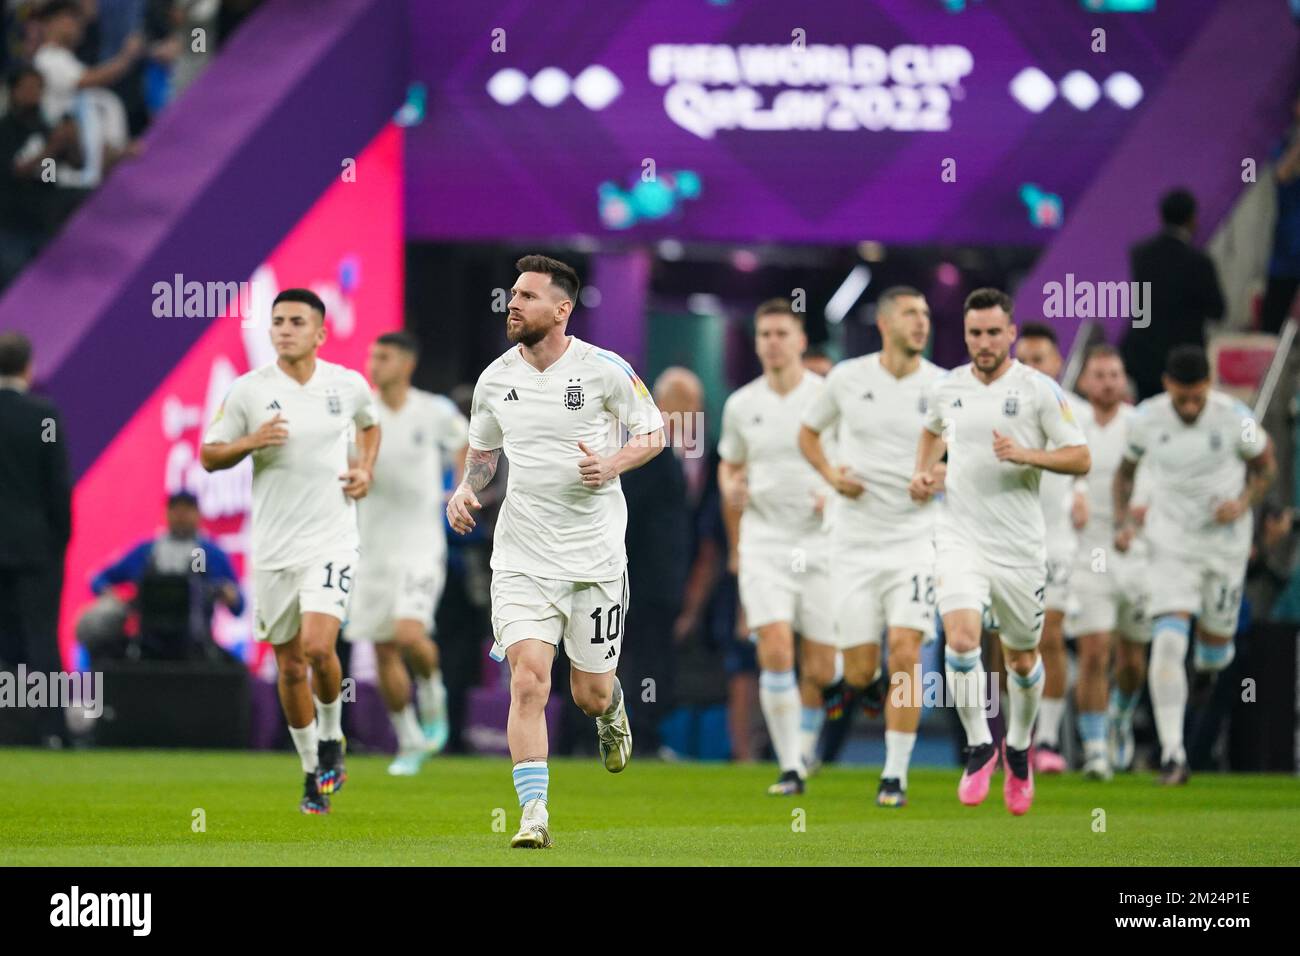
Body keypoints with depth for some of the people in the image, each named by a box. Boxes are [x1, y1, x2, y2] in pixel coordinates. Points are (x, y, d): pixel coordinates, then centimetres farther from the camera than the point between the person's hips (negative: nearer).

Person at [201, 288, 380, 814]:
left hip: (331, 539, -1)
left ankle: (332, 737, 8)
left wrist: (365, 468, 5)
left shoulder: (348, 385, 1)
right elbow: (209, 456, 3)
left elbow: (369, 424, 23)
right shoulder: (247, 391, -4)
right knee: (289, 665, 7)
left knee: (318, 647, -20)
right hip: (273, 548, 1)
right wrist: (251, 442, -16)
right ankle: (313, 773, 24)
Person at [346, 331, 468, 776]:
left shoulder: (435, 412, -3)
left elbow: (463, 438, 18)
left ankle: (433, 694, 8)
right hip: (373, 547, 2)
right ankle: (410, 742, 20)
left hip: (421, 543, -2)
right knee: (384, 653, 4)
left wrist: (464, 485, 8)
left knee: (410, 634, -22)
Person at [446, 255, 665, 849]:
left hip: (595, 554, -1)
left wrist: (613, 464, -16)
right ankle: (534, 815, -13)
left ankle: (612, 713, 46)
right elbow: (482, 449, 19)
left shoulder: (604, 370, -8)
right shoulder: (495, 379, 2)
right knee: (528, 681, -15)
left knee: (590, 693, 8)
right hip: (521, 555, 1)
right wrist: (466, 489, 0)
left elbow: (653, 432, 3)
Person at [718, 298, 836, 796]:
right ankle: (790, 768, -11)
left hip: (822, 543, -1)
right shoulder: (741, 405, 6)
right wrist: (731, 490, -2)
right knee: (775, 650, -16)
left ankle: (804, 748, 29)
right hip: (764, 543, 1)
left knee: (820, 669, 1)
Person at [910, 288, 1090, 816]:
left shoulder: (1039, 390, -5)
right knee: (961, 639, -20)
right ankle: (979, 746, -3)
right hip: (960, 536, 1)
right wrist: (922, 473, 10)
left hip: (1019, 544, -1)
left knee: (1021, 657, 11)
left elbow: (1080, 457, -6)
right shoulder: (948, 387, 5)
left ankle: (1018, 749, 36)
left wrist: (1026, 455, -20)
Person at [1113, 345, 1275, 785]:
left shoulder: (1234, 418, -16)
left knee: (1214, 649, 11)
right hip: (1171, 546, 0)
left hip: (1226, 546, 0)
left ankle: (1212, 658, 53)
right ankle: (1172, 756, -18)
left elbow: (1265, 464, 2)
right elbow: (1125, 470, 7)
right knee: (1168, 642, -17)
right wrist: (1122, 522, -6)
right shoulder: (1146, 419, -11)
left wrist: (1244, 503, -16)